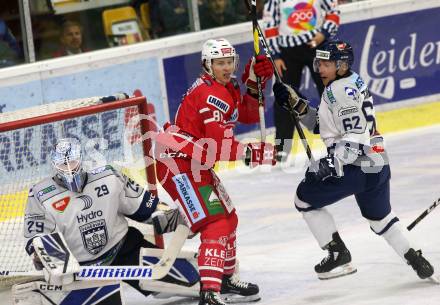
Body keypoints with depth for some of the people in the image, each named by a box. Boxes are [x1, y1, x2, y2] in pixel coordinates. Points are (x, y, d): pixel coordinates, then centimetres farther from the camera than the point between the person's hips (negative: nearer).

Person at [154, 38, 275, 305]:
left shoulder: (226, 88, 12)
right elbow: (220, 146, -25)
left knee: (228, 219, 24)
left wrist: (254, 84, 8)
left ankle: (227, 280, 42)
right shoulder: (212, 94, -21)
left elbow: (249, 115, 21)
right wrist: (254, 153, -20)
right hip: (178, 163, -11)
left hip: (197, 164, 11)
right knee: (215, 223, -20)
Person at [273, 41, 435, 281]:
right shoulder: (351, 83, 18)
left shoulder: (342, 89, -14)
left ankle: (338, 254, 2)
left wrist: (333, 162, -32)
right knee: (380, 217, 28)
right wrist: (296, 105, 15)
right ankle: (416, 259, 22)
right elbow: (322, 125, 23)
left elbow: (356, 135, -23)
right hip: (378, 167, 10)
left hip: (355, 168, -10)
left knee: (305, 199, 4)